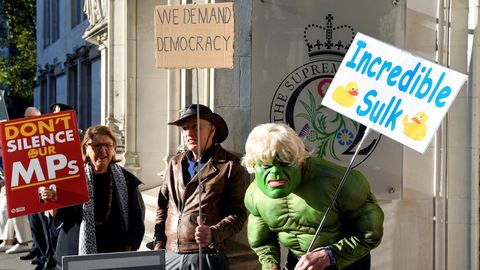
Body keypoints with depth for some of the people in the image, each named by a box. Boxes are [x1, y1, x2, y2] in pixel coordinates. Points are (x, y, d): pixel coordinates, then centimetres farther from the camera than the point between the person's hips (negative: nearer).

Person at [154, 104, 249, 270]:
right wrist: (159, 246, 9)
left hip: (206, 256, -5)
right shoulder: (175, 163, 13)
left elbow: (238, 213, -6)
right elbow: (163, 206, 17)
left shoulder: (231, 166, -3)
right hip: (170, 255, 5)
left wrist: (213, 233, -21)